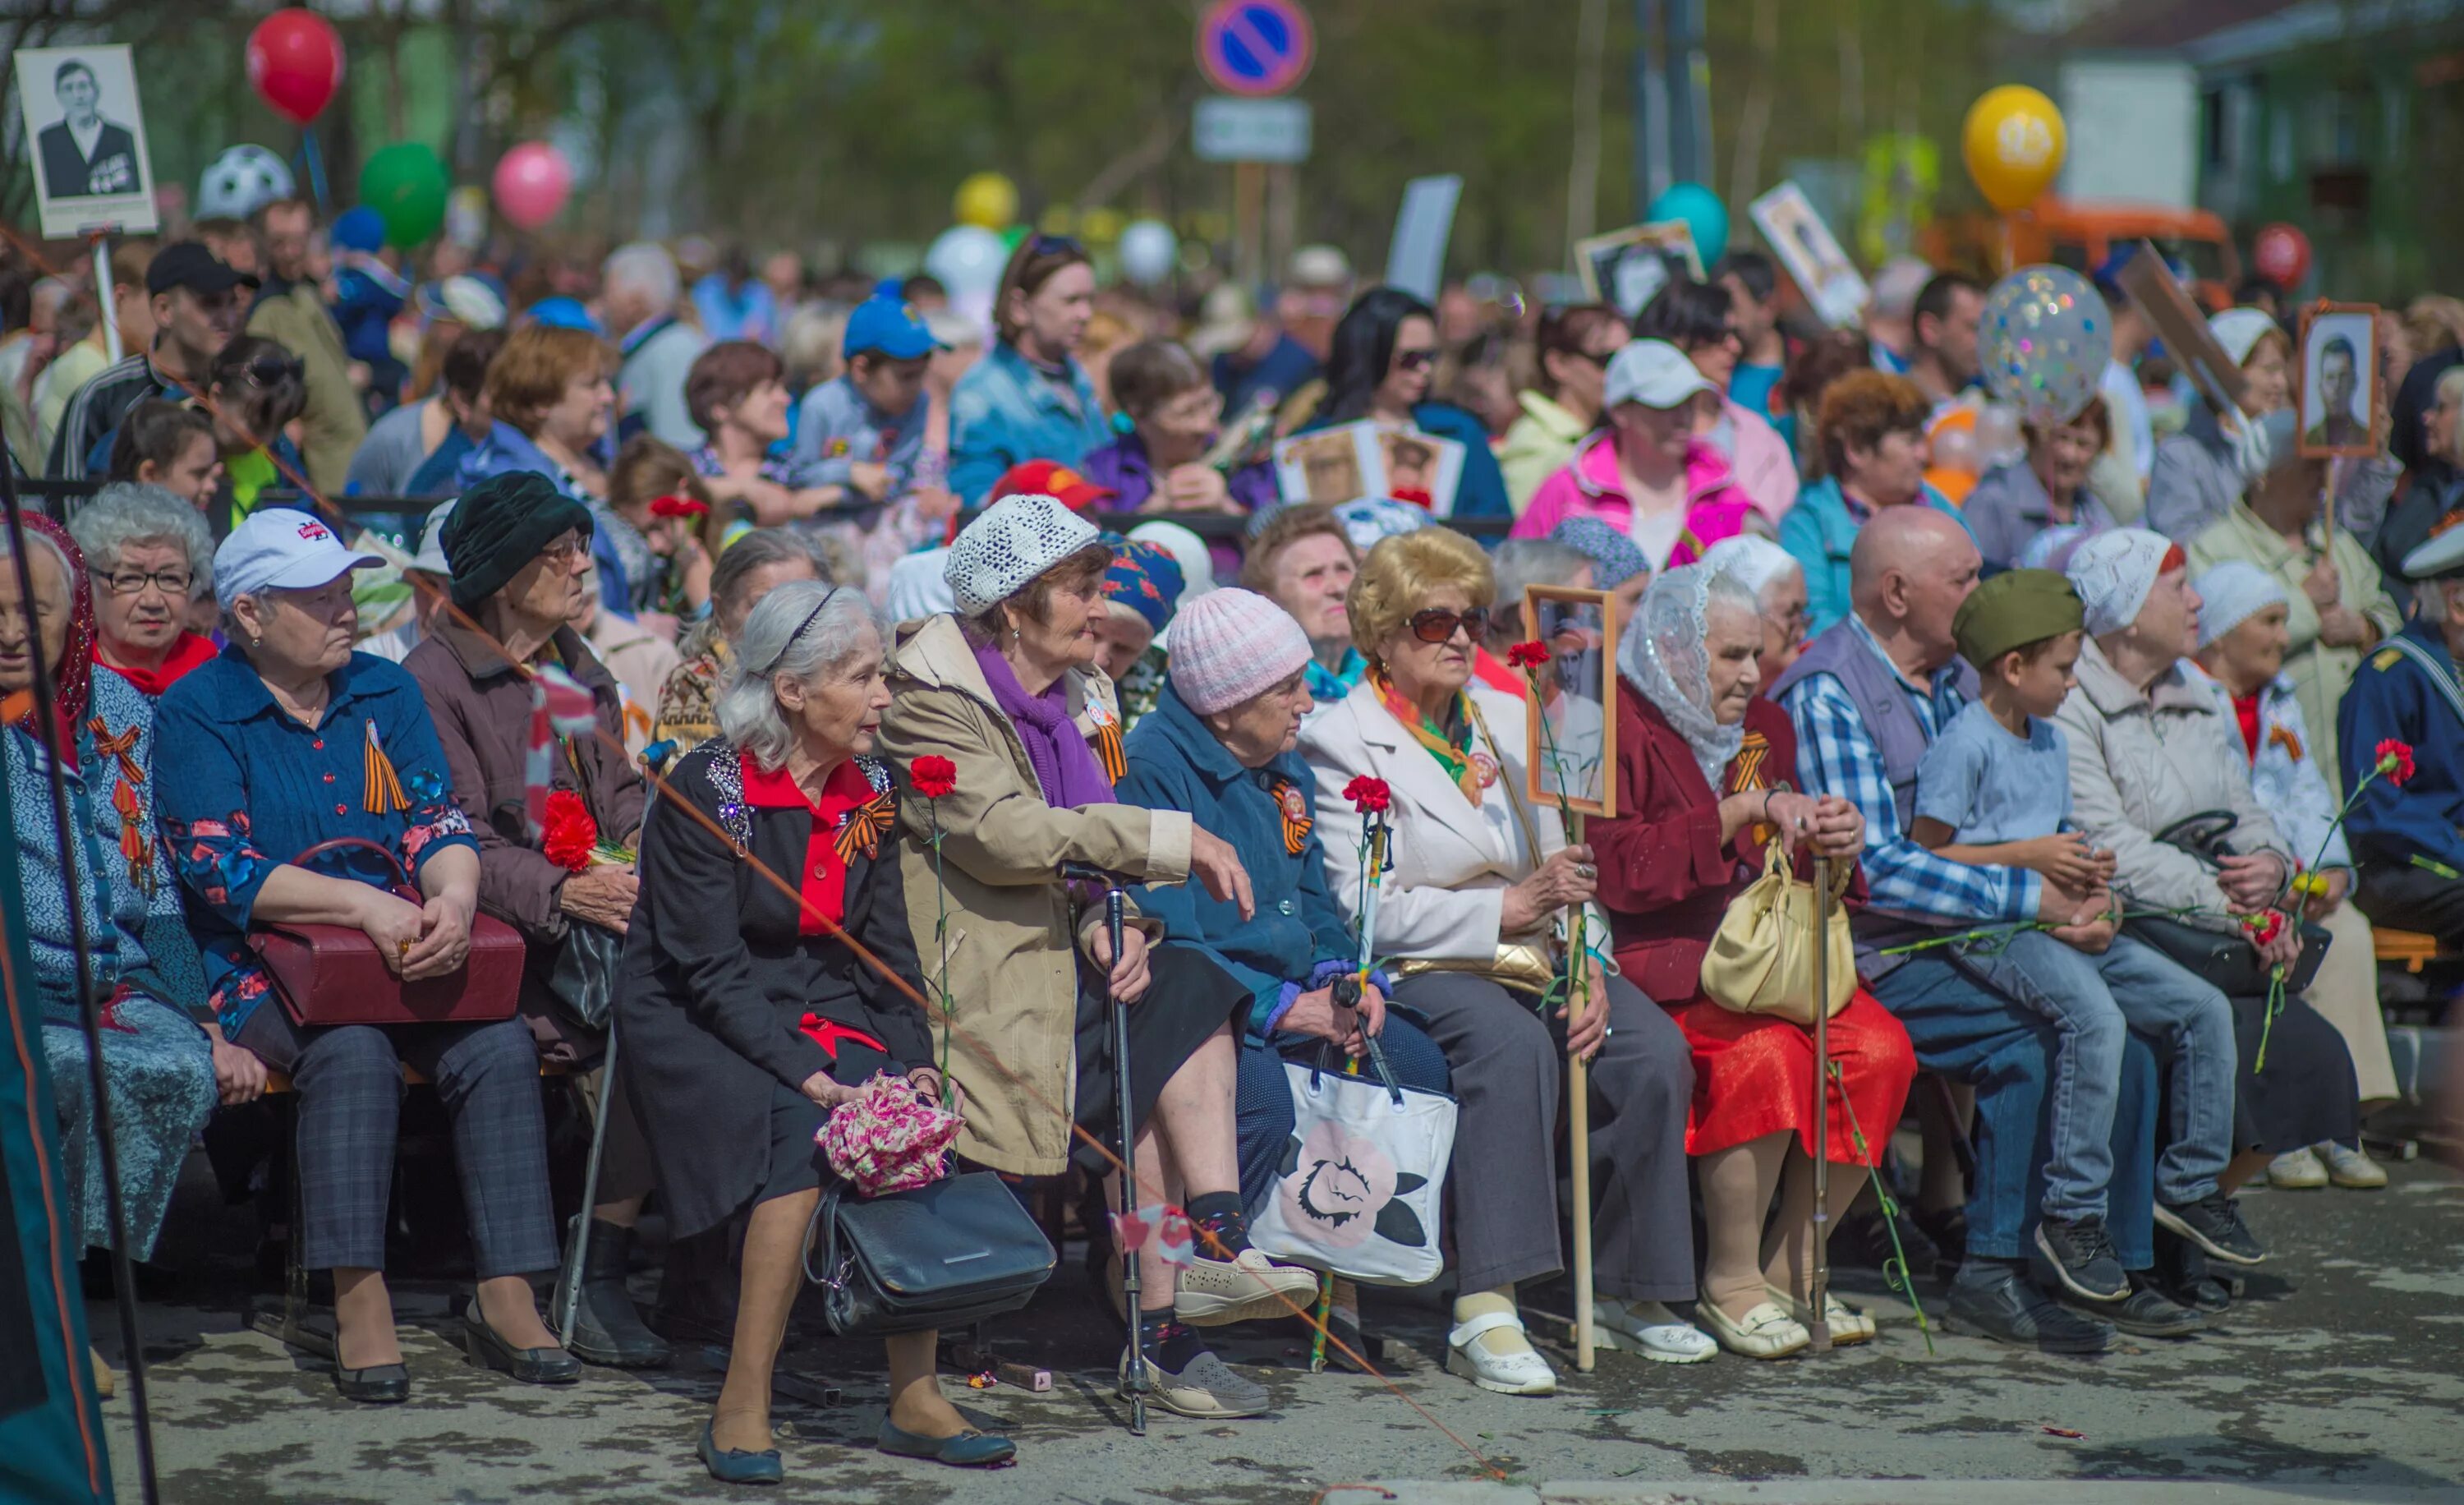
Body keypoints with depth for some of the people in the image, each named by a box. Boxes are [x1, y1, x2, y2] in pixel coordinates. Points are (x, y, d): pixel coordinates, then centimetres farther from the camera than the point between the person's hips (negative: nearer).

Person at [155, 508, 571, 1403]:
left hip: (413, 958, 4)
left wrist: (453, 898, -18)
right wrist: (366, 905, -23)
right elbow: (220, 868, -12)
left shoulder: (386, 691, 14)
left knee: (500, 1045, -24)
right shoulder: (198, 713, -1)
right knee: (352, 1053, -34)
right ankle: (358, 1305, -32)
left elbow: (438, 822, 6)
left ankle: (508, 1296, -22)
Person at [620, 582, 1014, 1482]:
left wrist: (913, 1065, -9)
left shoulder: (871, 791, 6)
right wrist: (805, 1073, -29)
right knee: (810, 1129, -33)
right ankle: (742, 1405, -30)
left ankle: (914, 1397, -20)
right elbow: (711, 968, -18)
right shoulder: (705, 790, -14)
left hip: (830, 1012, 5)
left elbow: (887, 952, 9)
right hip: (697, 1026, -5)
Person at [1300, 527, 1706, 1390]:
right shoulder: (1339, 743, -3)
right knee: (1513, 1042, -37)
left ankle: (1626, 1289, -8)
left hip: (1532, 958, 6)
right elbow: (1367, 910, -12)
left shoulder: (1506, 719, 18)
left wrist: (1583, 962, -5)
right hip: (1420, 972, -6)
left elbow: (1562, 863, 15)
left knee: (1656, 1050, -21)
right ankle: (1485, 1315, -40)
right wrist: (1511, 909, -19)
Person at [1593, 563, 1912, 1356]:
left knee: (1880, 1051, -19)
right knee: (1766, 1056, -33)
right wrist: (1743, 810, -16)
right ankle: (1729, 1285, -15)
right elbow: (1622, 874, -16)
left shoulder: (1762, 727, 19)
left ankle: (1792, 1270, -6)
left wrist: (1834, 844, 0)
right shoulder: (1619, 726, -4)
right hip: (1664, 962, -7)